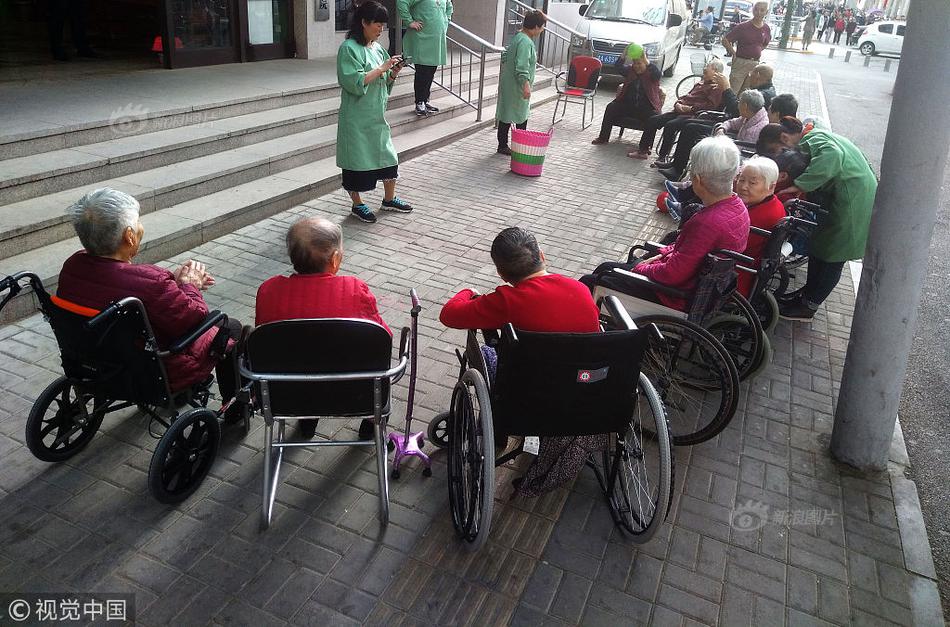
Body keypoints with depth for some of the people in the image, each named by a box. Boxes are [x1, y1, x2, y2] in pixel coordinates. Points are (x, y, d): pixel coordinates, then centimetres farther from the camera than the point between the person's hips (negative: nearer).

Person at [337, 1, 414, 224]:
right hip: (357, 118, -7)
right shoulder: (349, 48, -12)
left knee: (388, 156, 12)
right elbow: (354, 82, -23)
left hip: (377, 116, 8)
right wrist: (382, 68, -20)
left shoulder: (377, 48, 10)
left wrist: (393, 73, -4)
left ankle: (389, 199, 28)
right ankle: (358, 205, 18)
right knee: (356, 160, 4)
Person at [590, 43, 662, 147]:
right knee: (611, 107, -17)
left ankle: (645, 146, -25)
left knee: (653, 118, -32)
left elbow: (659, 74, -22)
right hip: (628, 105, 3)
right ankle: (603, 138, -12)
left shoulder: (651, 73, 2)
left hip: (646, 108, -3)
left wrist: (647, 61, -30)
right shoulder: (630, 70, 11)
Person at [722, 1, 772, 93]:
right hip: (741, 62, -5)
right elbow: (725, 40, -9)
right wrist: (734, 53, -5)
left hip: (755, 64, 5)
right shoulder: (743, 27, -10)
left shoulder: (766, 29, 4)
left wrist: (757, 52, 12)